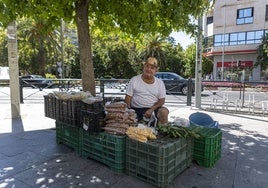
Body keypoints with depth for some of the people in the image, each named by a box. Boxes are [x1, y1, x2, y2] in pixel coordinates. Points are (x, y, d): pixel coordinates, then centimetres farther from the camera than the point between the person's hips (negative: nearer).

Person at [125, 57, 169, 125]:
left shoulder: (160, 83, 8)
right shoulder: (134, 80, 5)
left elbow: (162, 100, 3)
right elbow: (128, 97, 3)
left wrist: (151, 110, -15)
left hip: (153, 109, 2)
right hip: (136, 110, -2)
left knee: (164, 111, -27)